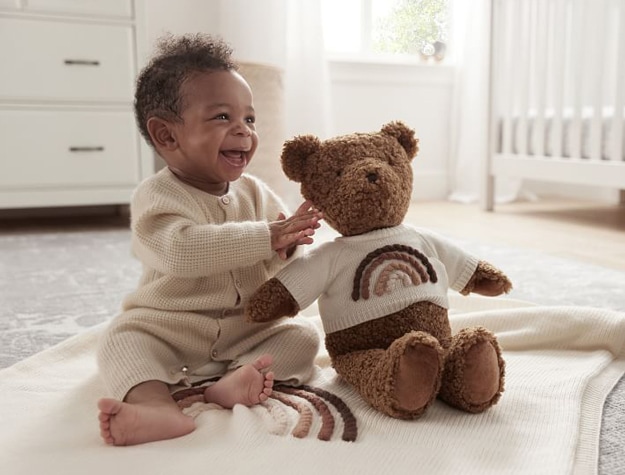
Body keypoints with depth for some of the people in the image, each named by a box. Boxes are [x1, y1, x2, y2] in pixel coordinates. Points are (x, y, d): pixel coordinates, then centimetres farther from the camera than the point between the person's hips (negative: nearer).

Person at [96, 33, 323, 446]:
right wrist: (265, 238, -36)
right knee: (121, 340, -24)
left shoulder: (256, 192, 2)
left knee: (303, 336, -14)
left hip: (250, 330, 4)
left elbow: (281, 261, 2)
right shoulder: (157, 196, -14)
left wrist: (289, 245, -24)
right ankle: (158, 406, -48)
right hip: (168, 330, -3)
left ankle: (235, 382, -35)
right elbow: (181, 250, -34)